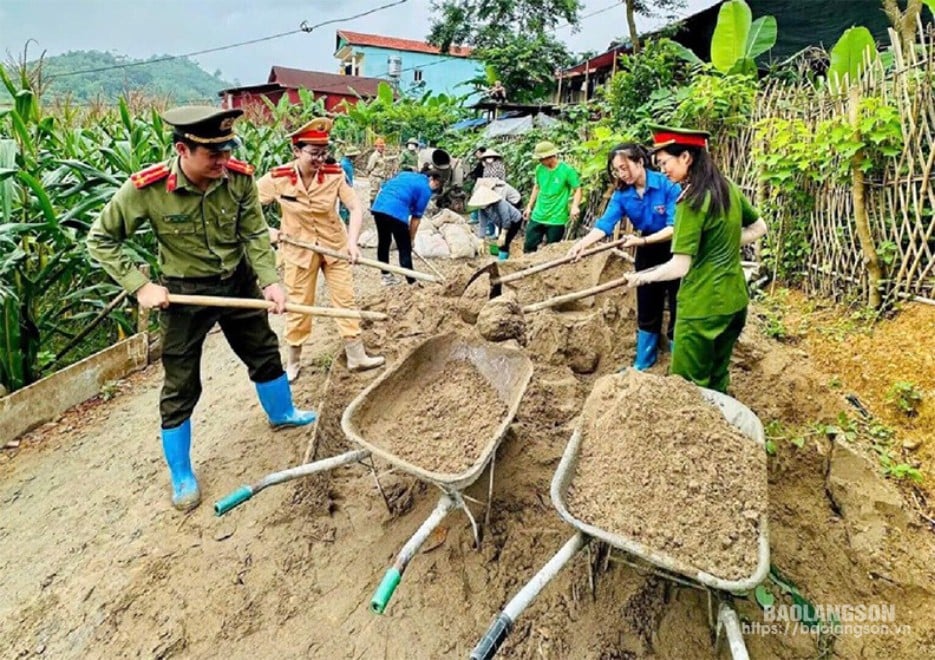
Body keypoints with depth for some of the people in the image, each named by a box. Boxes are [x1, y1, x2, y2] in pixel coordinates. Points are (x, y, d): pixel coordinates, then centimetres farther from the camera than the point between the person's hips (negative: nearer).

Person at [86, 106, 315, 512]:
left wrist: (270, 279, -21)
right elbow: (101, 239, -11)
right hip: (184, 294, -3)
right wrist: (140, 285, -18)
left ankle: (281, 414, 50)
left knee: (264, 353, 20)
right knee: (180, 388, 6)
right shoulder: (146, 188, -22)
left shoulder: (240, 178, -16)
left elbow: (254, 234, -8)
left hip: (239, 282, 3)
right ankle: (182, 478, 24)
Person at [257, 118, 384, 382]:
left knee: (345, 299, 6)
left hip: (334, 245, 1)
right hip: (298, 249, -1)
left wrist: (353, 239, -27)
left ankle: (356, 356, 18)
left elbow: (355, 208, -14)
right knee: (298, 306, 9)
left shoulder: (335, 174, -13)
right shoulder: (278, 178, -15)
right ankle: (293, 362, 27)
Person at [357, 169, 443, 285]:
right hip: (396, 213, -7)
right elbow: (416, 217, 6)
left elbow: (383, 189, 24)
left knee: (383, 243, 20)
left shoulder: (405, 174, 28)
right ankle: (412, 282, 7)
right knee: (405, 249, 2)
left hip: (378, 207, 7)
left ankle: (386, 276, 31)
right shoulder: (425, 189, 8)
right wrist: (411, 239, 15)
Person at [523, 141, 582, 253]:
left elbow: (577, 189, -9)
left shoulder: (567, 170, -14)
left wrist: (574, 206, -27)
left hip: (556, 219, -4)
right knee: (529, 246, 10)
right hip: (537, 216, 5)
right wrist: (529, 206, 17)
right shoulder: (540, 169, 1)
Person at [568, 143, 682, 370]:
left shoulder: (668, 185, -22)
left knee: (677, 311, 2)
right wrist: (583, 243, -38)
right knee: (647, 311, 15)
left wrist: (642, 240, -37)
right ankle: (642, 365, 31)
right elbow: (605, 224, -21)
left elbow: (675, 227, -25)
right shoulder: (622, 194, -8)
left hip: (675, 251, -5)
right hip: (648, 253, 5)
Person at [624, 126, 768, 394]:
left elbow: (680, 267, -20)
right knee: (717, 379, 20)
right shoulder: (729, 188, 5)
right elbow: (759, 228, 18)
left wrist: (641, 277, -6)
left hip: (703, 306, -8)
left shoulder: (692, 201, -19)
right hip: (734, 300, 9)